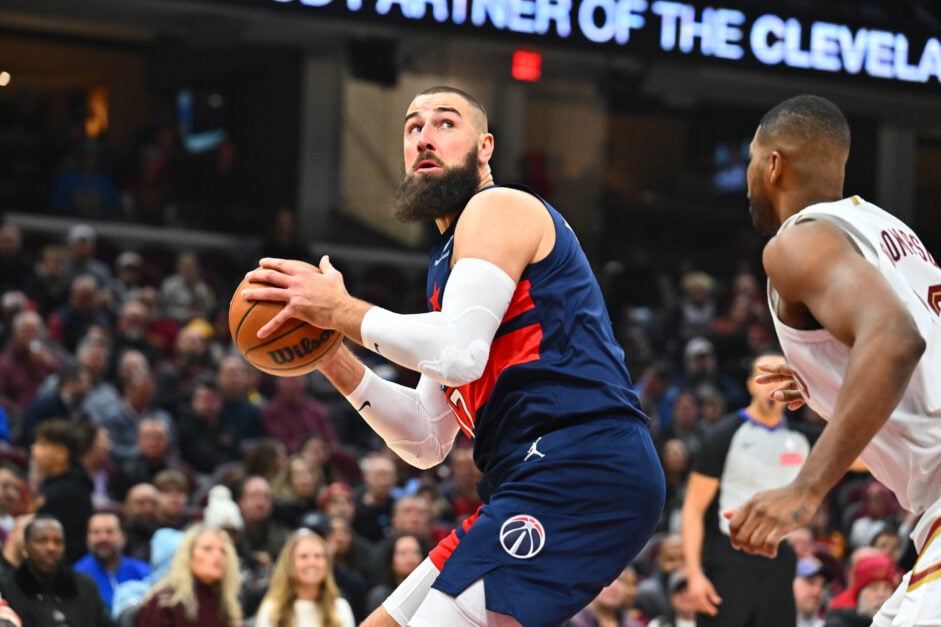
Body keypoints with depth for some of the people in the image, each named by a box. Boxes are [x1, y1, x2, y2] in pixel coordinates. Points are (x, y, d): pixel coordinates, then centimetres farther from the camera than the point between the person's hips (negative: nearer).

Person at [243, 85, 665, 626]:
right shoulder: (449, 259, 27)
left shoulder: (498, 207, -1)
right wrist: (335, 361, 13)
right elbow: (428, 441, 23)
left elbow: (458, 355, -19)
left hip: (581, 472, -11)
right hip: (545, 479, 11)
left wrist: (341, 310, -9)